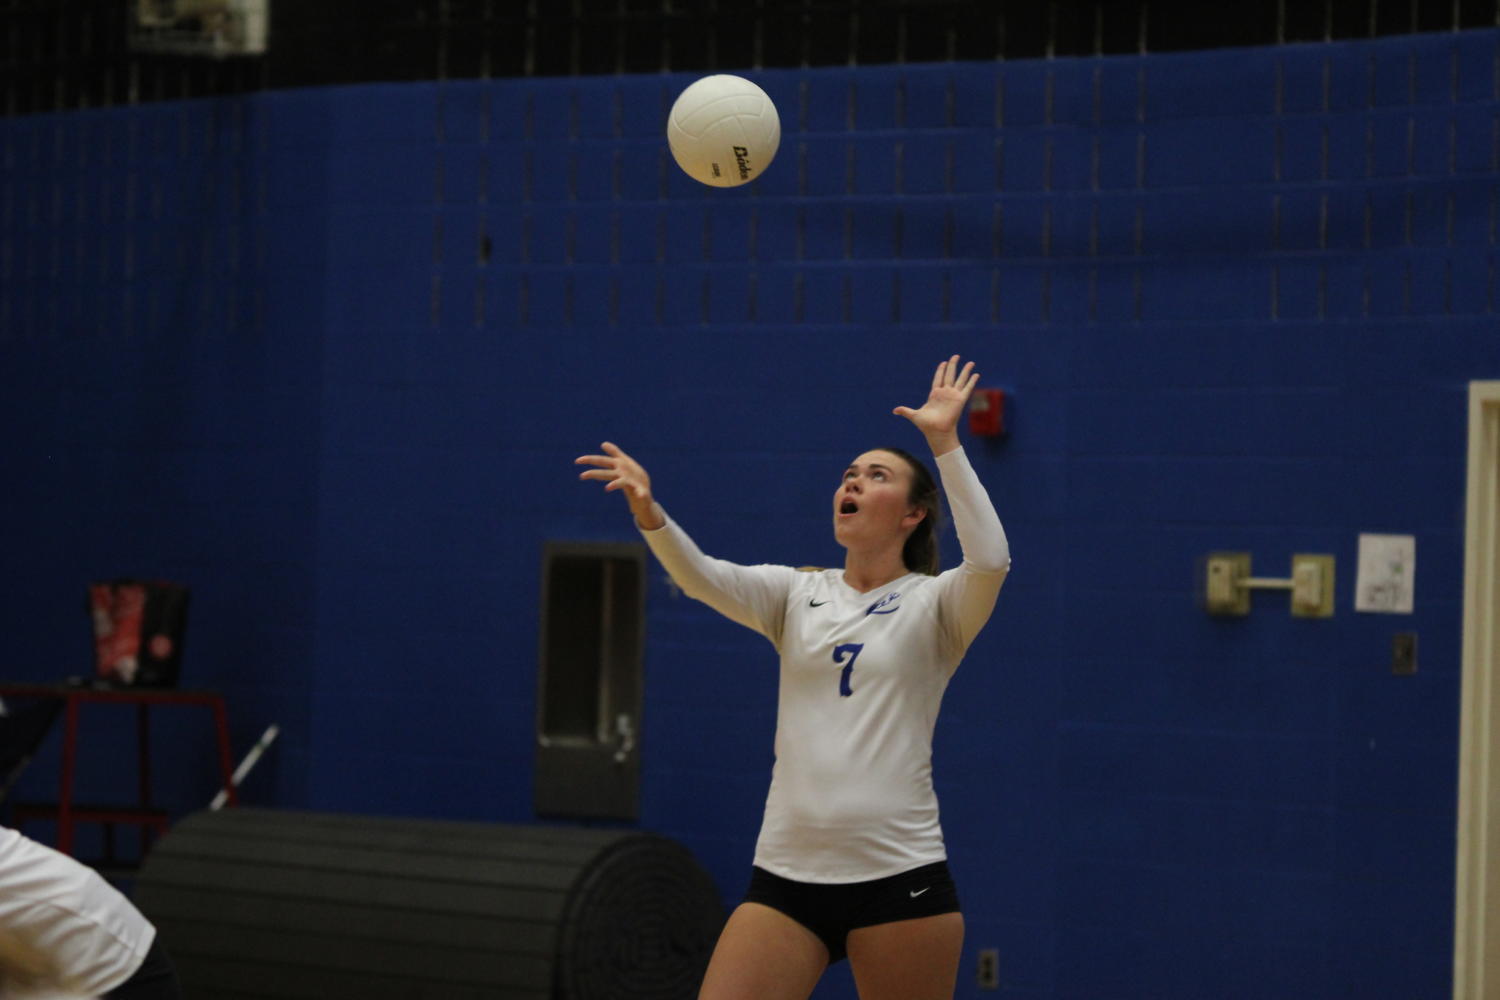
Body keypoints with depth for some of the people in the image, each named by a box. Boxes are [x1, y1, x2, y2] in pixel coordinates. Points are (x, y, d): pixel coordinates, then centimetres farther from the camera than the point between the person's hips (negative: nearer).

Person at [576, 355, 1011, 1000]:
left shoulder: (932, 604, 1)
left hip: (900, 875, -3)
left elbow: (990, 559, -21)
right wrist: (649, 513, -27)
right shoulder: (797, 594, 10)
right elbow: (704, 577, -7)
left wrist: (944, 442, -22)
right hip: (786, 874, 3)